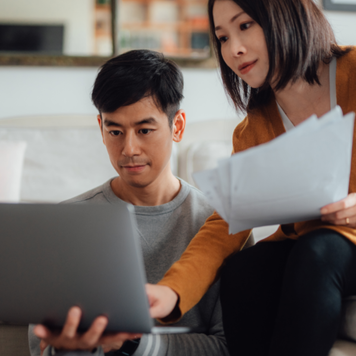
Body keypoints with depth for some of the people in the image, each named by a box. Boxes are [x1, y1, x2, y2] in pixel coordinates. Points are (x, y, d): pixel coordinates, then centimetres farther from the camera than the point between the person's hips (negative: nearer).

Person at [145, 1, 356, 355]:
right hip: (302, 244, 4)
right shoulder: (252, 132, 4)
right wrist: (171, 292, -27)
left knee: (315, 251, -33)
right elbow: (225, 225, -9)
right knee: (240, 271, -26)